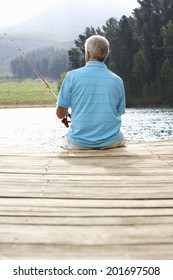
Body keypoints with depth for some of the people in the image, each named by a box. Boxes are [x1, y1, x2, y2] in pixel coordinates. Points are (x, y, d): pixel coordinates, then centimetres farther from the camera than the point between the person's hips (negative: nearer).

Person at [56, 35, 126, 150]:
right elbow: (119, 113, 9)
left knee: (65, 141, 33)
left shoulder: (72, 76, -6)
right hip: (111, 142, 1)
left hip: (79, 143, -1)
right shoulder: (117, 80, 0)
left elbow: (60, 113, -2)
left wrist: (66, 114, 22)